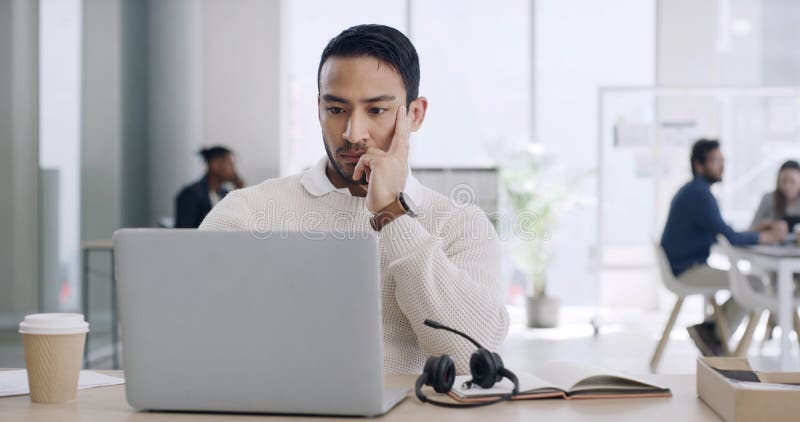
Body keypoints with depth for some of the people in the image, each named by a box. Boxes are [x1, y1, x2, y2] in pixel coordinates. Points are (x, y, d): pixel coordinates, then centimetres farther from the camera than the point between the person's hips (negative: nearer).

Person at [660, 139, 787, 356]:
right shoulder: (700, 194, -17)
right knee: (753, 285, -15)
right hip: (687, 271, -10)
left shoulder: (690, 191, 17)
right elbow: (729, 237, -21)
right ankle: (717, 338, -2)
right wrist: (767, 237, -10)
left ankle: (709, 328, 3)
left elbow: (720, 234, 21)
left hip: (685, 268, 10)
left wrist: (755, 232, 10)